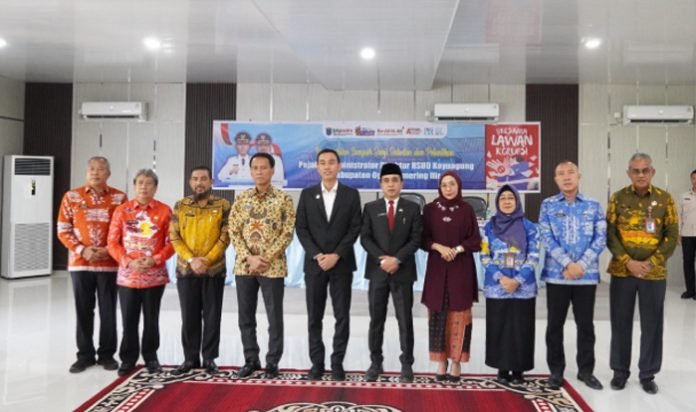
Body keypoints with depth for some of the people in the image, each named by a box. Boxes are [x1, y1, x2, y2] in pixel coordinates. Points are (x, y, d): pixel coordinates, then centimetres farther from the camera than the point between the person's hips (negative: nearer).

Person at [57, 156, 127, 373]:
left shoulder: (119, 197, 2)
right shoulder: (71, 196, 4)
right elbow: (63, 230, 3)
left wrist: (109, 250, -11)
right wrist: (81, 250, -11)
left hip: (109, 263, -1)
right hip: (80, 262, 1)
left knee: (108, 310, 4)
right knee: (83, 310, 7)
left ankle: (107, 354, 17)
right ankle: (85, 354, 19)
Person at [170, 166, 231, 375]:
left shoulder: (223, 205, 1)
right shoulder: (180, 206, 6)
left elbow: (225, 237, -4)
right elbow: (174, 237, 1)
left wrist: (207, 259, -14)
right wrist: (191, 259, -13)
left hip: (214, 270, -1)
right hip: (186, 269, 1)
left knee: (212, 315, 5)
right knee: (189, 316, 7)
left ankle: (209, 358, 16)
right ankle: (190, 358, 18)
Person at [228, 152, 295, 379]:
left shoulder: (284, 199, -2)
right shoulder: (241, 198, 6)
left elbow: (287, 233, -7)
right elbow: (233, 232, 2)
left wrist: (265, 258, -14)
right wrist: (249, 258, -11)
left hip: (273, 267, -3)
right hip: (244, 266, 3)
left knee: (274, 317, 3)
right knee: (245, 317, 10)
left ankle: (272, 362, 15)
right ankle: (251, 360, 23)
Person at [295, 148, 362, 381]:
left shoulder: (351, 194, 3)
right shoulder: (307, 194, 6)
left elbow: (355, 229, -2)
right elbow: (301, 229, 2)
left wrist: (336, 255, -13)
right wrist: (317, 255, -11)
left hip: (342, 263, -1)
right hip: (314, 263, 1)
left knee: (342, 316, 2)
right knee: (314, 317, 5)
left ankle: (337, 363, 12)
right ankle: (317, 363, 14)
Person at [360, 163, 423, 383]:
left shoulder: (412, 209, 5)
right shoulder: (370, 208, 7)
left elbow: (416, 240, -3)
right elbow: (364, 238, -1)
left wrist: (397, 259, -15)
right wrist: (382, 258, -14)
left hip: (403, 271, -1)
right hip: (377, 270, 1)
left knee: (405, 320, 3)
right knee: (376, 319, 6)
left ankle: (407, 364, 11)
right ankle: (375, 363, 15)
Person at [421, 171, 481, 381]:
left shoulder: (466, 209, 3)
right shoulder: (430, 209, 5)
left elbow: (475, 240, 2)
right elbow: (423, 239, 3)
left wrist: (457, 249, -13)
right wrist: (439, 247, -14)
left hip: (461, 269, -1)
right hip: (437, 268, 1)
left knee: (458, 315, 0)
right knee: (438, 314, 1)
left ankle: (456, 362, 9)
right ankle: (441, 362, 10)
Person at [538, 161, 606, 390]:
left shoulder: (593, 206, 5)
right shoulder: (548, 205, 2)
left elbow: (600, 238, -2)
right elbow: (546, 238, -6)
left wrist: (581, 265, -13)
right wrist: (567, 264, -16)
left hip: (587, 274, 1)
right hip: (556, 274, -1)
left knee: (585, 324, 9)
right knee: (555, 324, 7)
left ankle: (586, 370, 24)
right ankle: (556, 371, 19)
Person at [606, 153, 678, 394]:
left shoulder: (664, 199, 1)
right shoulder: (618, 198, 0)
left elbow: (672, 236, -1)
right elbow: (610, 234, -3)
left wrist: (652, 263, -12)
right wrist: (628, 262, -14)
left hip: (654, 273, 0)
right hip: (622, 271, 0)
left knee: (652, 325, 7)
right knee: (621, 323, 8)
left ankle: (648, 374, 21)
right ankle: (620, 371, 22)